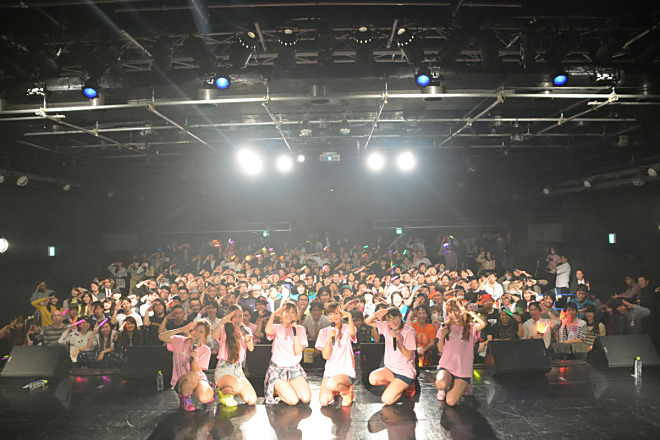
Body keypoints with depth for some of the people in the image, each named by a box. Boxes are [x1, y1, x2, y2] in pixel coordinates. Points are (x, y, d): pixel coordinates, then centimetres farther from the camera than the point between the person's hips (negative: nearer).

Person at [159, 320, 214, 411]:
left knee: (204, 398, -30)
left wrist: (194, 358, -30)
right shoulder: (181, 341, -6)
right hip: (180, 382, -2)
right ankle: (184, 398, -7)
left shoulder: (206, 350, -2)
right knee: (193, 376, -37)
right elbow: (161, 337, -21)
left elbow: (196, 371, -11)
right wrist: (181, 330, -27)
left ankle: (208, 389, 9)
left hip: (199, 379, 2)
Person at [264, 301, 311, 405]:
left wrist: (295, 332, -14)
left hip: (295, 368, 3)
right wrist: (273, 314, -16)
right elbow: (268, 331, -25)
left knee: (306, 398, -17)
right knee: (293, 400, -21)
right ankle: (278, 389, 10)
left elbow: (298, 352, -7)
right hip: (277, 368, -3)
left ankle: (287, 388, 11)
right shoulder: (277, 328, 3)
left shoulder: (300, 329, 7)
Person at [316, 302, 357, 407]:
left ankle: (347, 389, 0)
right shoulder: (324, 332, 7)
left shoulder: (347, 329, 0)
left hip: (346, 372, -3)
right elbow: (325, 356, -4)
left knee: (332, 383, -36)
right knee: (324, 401, -19)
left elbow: (352, 333, -27)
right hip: (329, 371, 3)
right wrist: (330, 337, -15)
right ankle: (336, 391, 17)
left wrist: (349, 315, -25)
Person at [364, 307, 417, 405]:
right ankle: (399, 385, 2)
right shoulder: (386, 327, 2)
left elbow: (408, 356, -13)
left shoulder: (409, 331, -12)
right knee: (373, 378, -26)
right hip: (390, 368, 6)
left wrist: (398, 341, -26)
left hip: (405, 371, -6)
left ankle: (405, 387, 8)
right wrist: (376, 315, -18)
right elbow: (367, 322, 2)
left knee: (387, 400, -20)